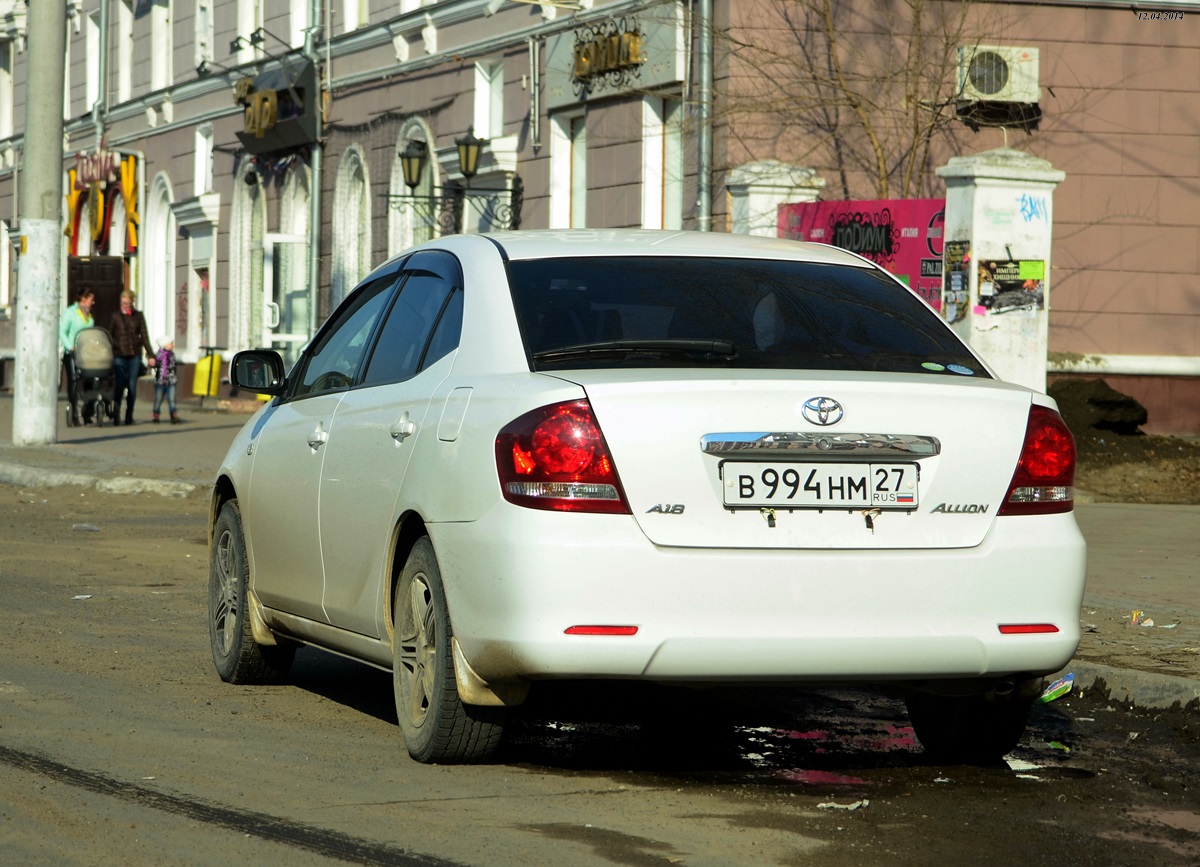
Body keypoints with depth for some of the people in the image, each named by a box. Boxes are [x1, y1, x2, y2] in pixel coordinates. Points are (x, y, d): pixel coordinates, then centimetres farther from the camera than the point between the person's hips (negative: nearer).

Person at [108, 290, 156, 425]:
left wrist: (151, 355, 5)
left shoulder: (138, 316, 9)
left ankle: (129, 416, 10)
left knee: (132, 386, 2)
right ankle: (116, 416, -4)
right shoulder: (115, 316, 5)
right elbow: (109, 336, 8)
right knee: (120, 385, -10)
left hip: (134, 355, 2)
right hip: (119, 355, -2)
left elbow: (144, 336, 10)